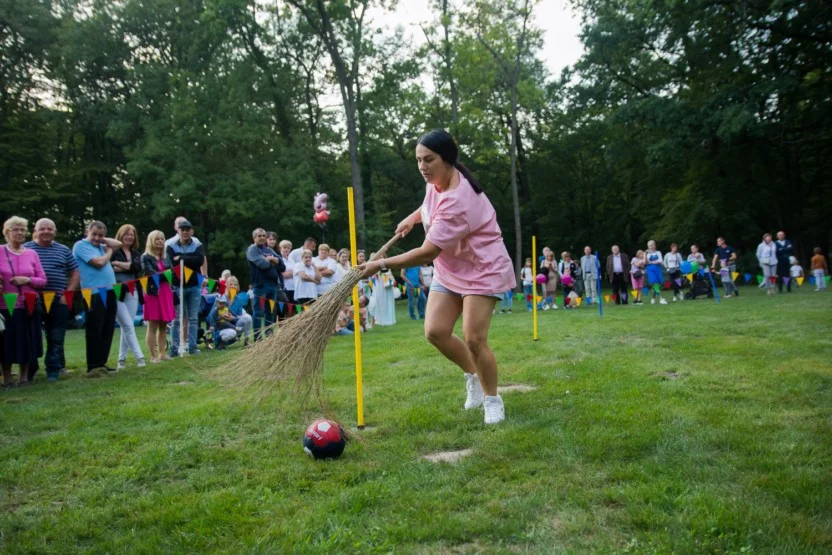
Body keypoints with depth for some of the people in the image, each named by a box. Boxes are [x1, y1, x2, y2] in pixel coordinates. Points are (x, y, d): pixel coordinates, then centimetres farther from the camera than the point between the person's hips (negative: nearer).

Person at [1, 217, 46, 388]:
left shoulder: (32, 253, 7)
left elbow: (43, 280, 5)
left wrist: (28, 280, -12)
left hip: (28, 306, 2)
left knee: (27, 343, 7)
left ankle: (24, 378, 20)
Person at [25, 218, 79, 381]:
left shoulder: (64, 250, 9)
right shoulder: (25, 249, 4)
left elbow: (75, 274, 12)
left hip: (59, 302, 1)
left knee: (56, 339, 5)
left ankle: (54, 371, 13)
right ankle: (29, 371, 16)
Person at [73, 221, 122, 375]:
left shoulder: (100, 246, 19)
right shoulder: (81, 246, -6)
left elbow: (118, 244, 23)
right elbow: (99, 262, -16)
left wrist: (103, 240, 13)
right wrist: (109, 252, 3)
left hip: (109, 292, 8)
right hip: (94, 294, -8)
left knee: (107, 331, 10)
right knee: (94, 331, -6)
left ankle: (102, 363, 17)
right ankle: (92, 366, -1)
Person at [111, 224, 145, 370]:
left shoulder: (136, 254, 14)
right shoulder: (113, 251, -2)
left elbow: (138, 267, -5)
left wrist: (118, 264, -11)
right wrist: (128, 266, -17)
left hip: (132, 293, 5)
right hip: (116, 293, -5)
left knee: (126, 327, 6)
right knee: (128, 326, -8)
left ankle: (121, 359, 13)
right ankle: (139, 356, -8)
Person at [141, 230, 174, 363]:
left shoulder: (165, 259, 17)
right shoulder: (146, 257, 0)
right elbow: (152, 274, -11)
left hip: (166, 293, 6)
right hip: (153, 293, -5)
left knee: (163, 326, 7)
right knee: (152, 326, -3)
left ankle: (162, 353, 13)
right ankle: (153, 356, 0)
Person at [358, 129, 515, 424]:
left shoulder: (457, 201, -32)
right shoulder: (437, 181, -5)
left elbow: (427, 253, -32)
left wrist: (381, 264, -26)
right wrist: (413, 218, 7)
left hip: (482, 271, -8)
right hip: (450, 270, 8)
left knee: (473, 339, -14)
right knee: (435, 331, -5)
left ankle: (493, 400, 10)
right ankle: (473, 375, 21)